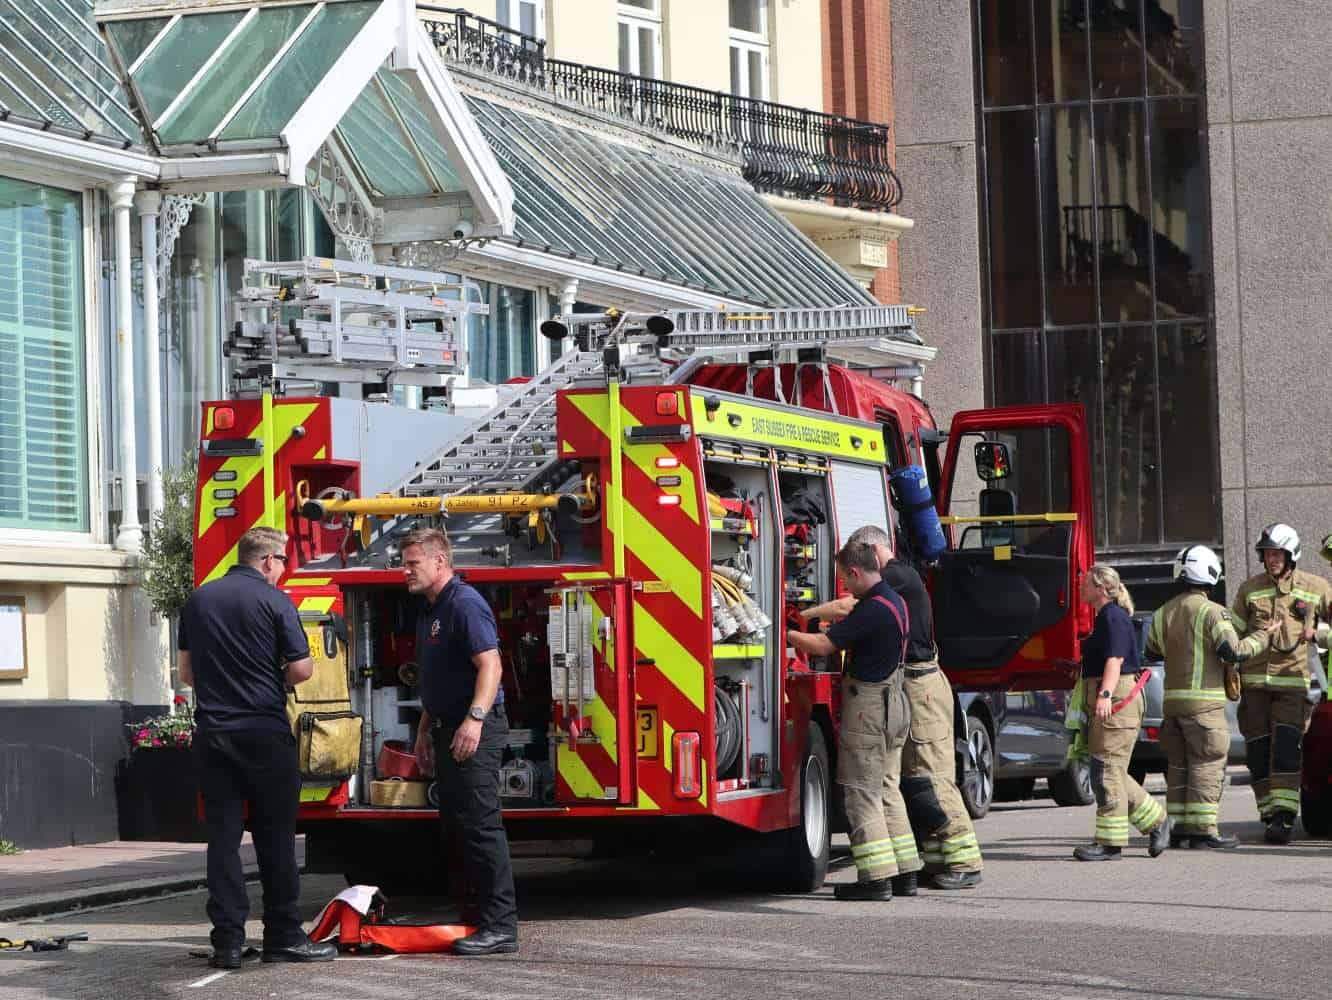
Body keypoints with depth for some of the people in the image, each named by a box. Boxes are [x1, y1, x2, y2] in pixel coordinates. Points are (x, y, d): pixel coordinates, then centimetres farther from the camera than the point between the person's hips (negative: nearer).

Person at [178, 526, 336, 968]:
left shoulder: (198, 600, 9)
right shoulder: (275, 601, -7)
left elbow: (187, 673, 16)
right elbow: (301, 670, -9)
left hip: (212, 732, 4)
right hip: (265, 731, -4)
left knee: (223, 836, 5)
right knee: (275, 836, 4)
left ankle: (228, 940, 1)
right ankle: (283, 936, 6)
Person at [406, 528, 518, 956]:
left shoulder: (464, 603, -13)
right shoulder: (429, 611, 18)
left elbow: (490, 664, -23)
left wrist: (476, 718, -32)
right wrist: (425, 732, 25)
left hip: (475, 732, -11)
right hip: (448, 731, 11)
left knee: (481, 825, -12)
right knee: (456, 824, 12)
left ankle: (500, 927, -13)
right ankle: (475, 912, 19)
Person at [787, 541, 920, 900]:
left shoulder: (872, 609, -19)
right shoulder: (894, 602, 12)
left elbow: (824, 645, -21)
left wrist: (787, 634, -8)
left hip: (868, 706, -10)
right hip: (894, 705, 10)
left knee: (862, 792, -6)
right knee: (887, 789, 14)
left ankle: (875, 878, -8)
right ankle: (904, 873, 15)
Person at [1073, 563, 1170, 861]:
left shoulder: (1114, 617, -11)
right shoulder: (1105, 618, 20)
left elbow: (1115, 659, -23)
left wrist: (1105, 695, -33)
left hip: (1116, 703, -11)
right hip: (1106, 704, 11)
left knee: (1108, 771, -9)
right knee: (1109, 773, 12)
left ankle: (1110, 842, -7)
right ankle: (1156, 822, 18)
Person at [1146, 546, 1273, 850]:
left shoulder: (1163, 613, 10)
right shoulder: (1211, 612, -11)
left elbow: (1151, 649, 19)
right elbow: (1234, 651, -16)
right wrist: (1263, 639, -2)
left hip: (1172, 700, 7)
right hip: (1204, 702, -7)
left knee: (1178, 767, 13)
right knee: (1206, 767, -3)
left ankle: (1178, 828, 14)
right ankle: (1202, 830, -6)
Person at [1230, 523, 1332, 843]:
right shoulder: (1249, 589, 10)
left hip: (1293, 681, -3)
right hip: (1254, 681, 3)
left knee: (1285, 748, -15)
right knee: (1258, 753, 2)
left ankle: (1283, 815, -20)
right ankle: (1271, 816, 9)